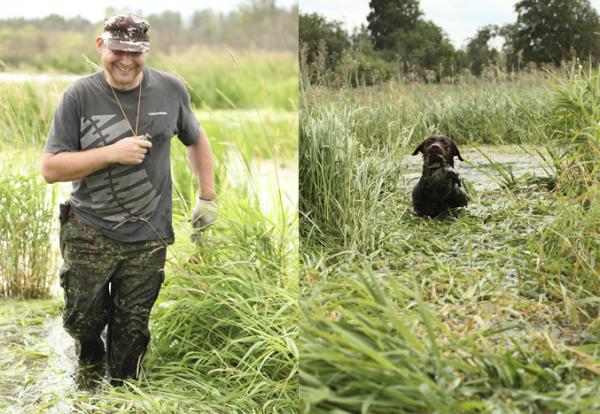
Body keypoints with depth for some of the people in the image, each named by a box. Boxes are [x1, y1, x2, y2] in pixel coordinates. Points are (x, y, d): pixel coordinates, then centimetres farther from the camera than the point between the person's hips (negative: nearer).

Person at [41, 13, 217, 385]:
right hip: (89, 233, -1)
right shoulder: (79, 96, -8)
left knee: (132, 331, 9)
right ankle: (90, 357, 42)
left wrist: (208, 197, 10)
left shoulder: (171, 90, -2)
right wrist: (111, 153, -20)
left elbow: (197, 140, 15)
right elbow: (50, 169, -10)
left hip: (148, 239, 1)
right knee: (83, 319, 9)